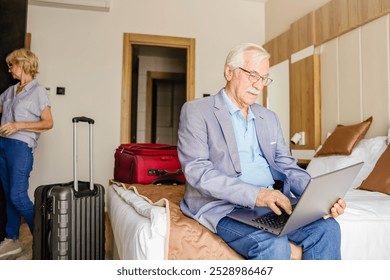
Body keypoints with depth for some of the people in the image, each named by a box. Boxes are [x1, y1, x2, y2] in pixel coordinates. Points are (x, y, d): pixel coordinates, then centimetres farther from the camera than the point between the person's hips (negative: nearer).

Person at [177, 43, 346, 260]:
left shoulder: (269, 118, 19)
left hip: (271, 203, 6)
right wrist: (254, 194, -24)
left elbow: (287, 166, 14)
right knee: (274, 246, -31)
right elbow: (196, 169, -12)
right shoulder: (196, 111, 0)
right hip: (224, 206, -5)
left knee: (327, 228, -18)